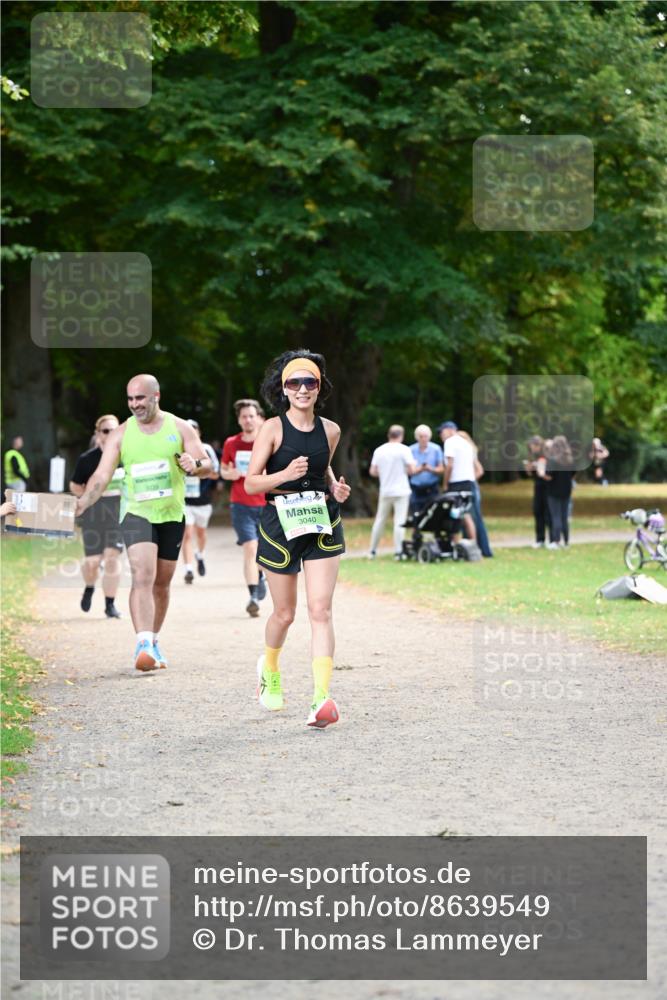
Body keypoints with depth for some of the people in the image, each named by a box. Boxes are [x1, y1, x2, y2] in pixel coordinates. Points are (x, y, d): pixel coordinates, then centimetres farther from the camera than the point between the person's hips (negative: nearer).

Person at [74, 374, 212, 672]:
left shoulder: (179, 428, 2)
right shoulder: (121, 434, 0)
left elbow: (207, 465, 1)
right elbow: (102, 475, -4)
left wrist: (194, 464, -23)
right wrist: (81, 504, -20)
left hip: (172, 515, 2)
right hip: (137, 513, -2)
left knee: (161, 583, 10)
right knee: (142, 577, -20)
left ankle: (153, 641, 27)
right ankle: (143, 644, -30)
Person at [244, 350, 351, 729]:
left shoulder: (330, 430, 4)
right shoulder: (273, 428, -7)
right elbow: (250, 483, -8)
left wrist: (336, 488, 3)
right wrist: (285, 474, -25)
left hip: (323, 526, 2)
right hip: (280, 525, -2)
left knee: (321, 610, -11)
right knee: (285, 613, 10)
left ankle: (322, 698, -17)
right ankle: (270, 669, 42)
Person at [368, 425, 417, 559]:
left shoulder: (379, 450, 5)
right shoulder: (404, 449, -7)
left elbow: (373, 471, 6)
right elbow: (412, 470, -12)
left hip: (385, 491, 4)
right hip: (401, 491, -4)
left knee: (380, 520, 12)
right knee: (399, 521, -4)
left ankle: (372, 550, 16)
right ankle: (398, 551, -9)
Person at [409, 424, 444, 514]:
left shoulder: (436, 449, 2)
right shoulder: (411, 450, 1)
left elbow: (441, 469, 1)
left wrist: (431, 469, -20)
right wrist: (419, 469, -24)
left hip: (432, 489, 0)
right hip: (416, 489, 0)